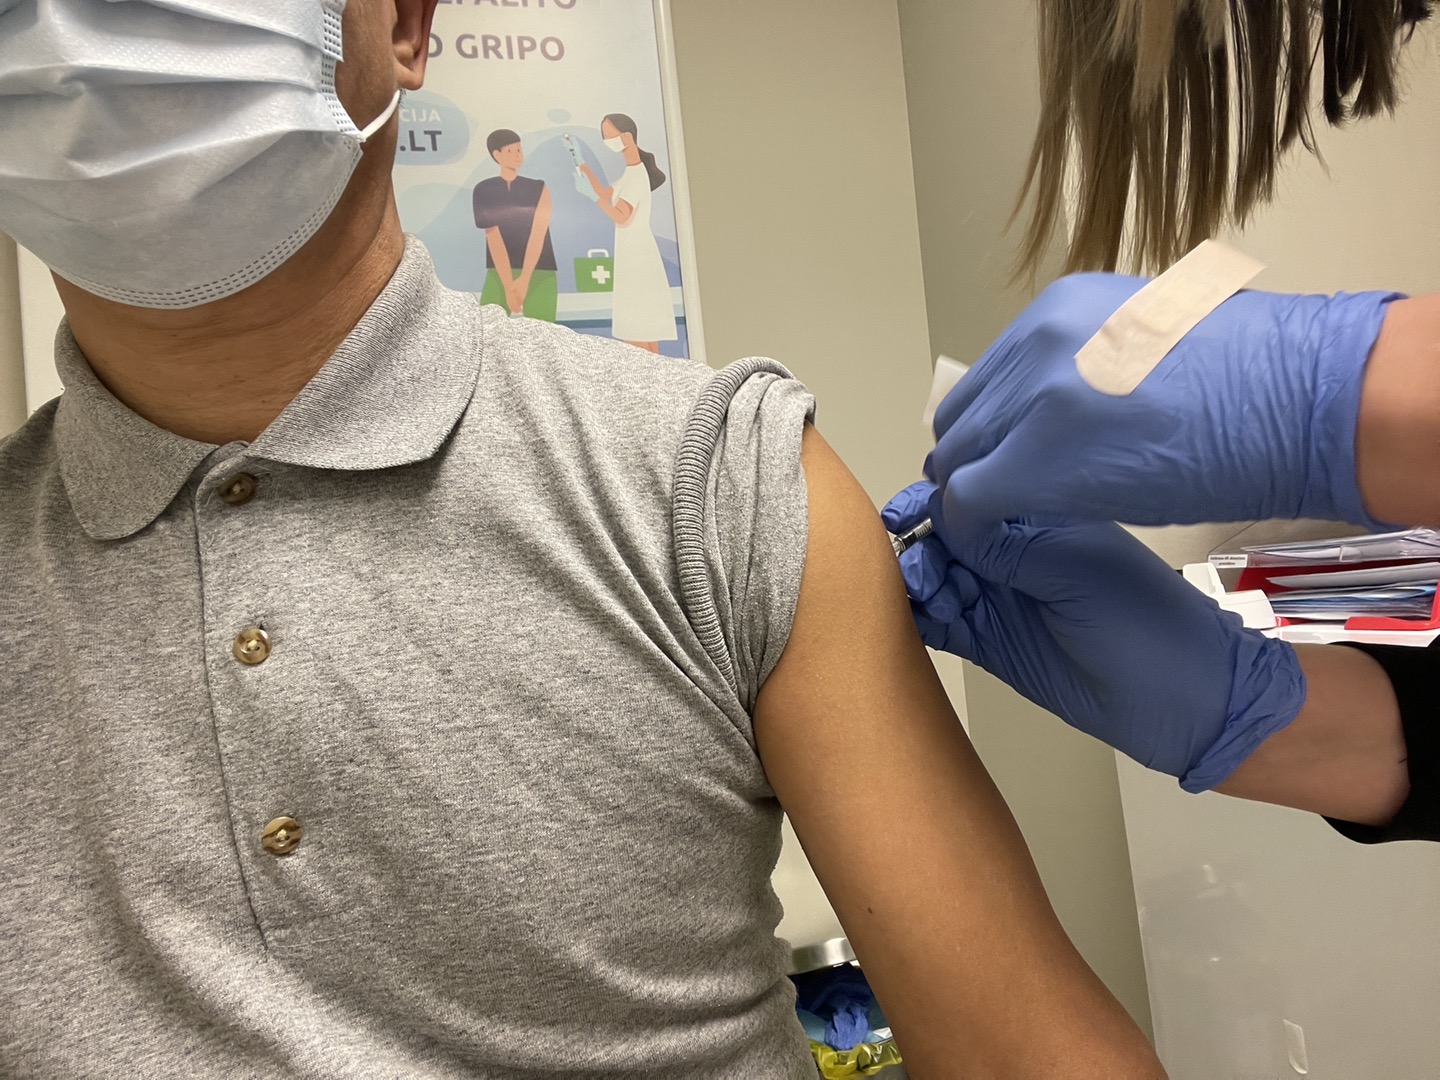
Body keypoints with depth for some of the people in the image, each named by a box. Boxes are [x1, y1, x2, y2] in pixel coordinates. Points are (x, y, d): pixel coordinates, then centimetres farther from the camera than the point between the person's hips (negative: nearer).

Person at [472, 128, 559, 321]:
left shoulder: (538, 189, 3)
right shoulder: (483, 191, 1)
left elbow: (537, 236, -9)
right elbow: (494, 239, -8)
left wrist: (524, 280, -21)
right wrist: (508, 286, -18)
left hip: (538, 274, 0)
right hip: (499, 274, 0)